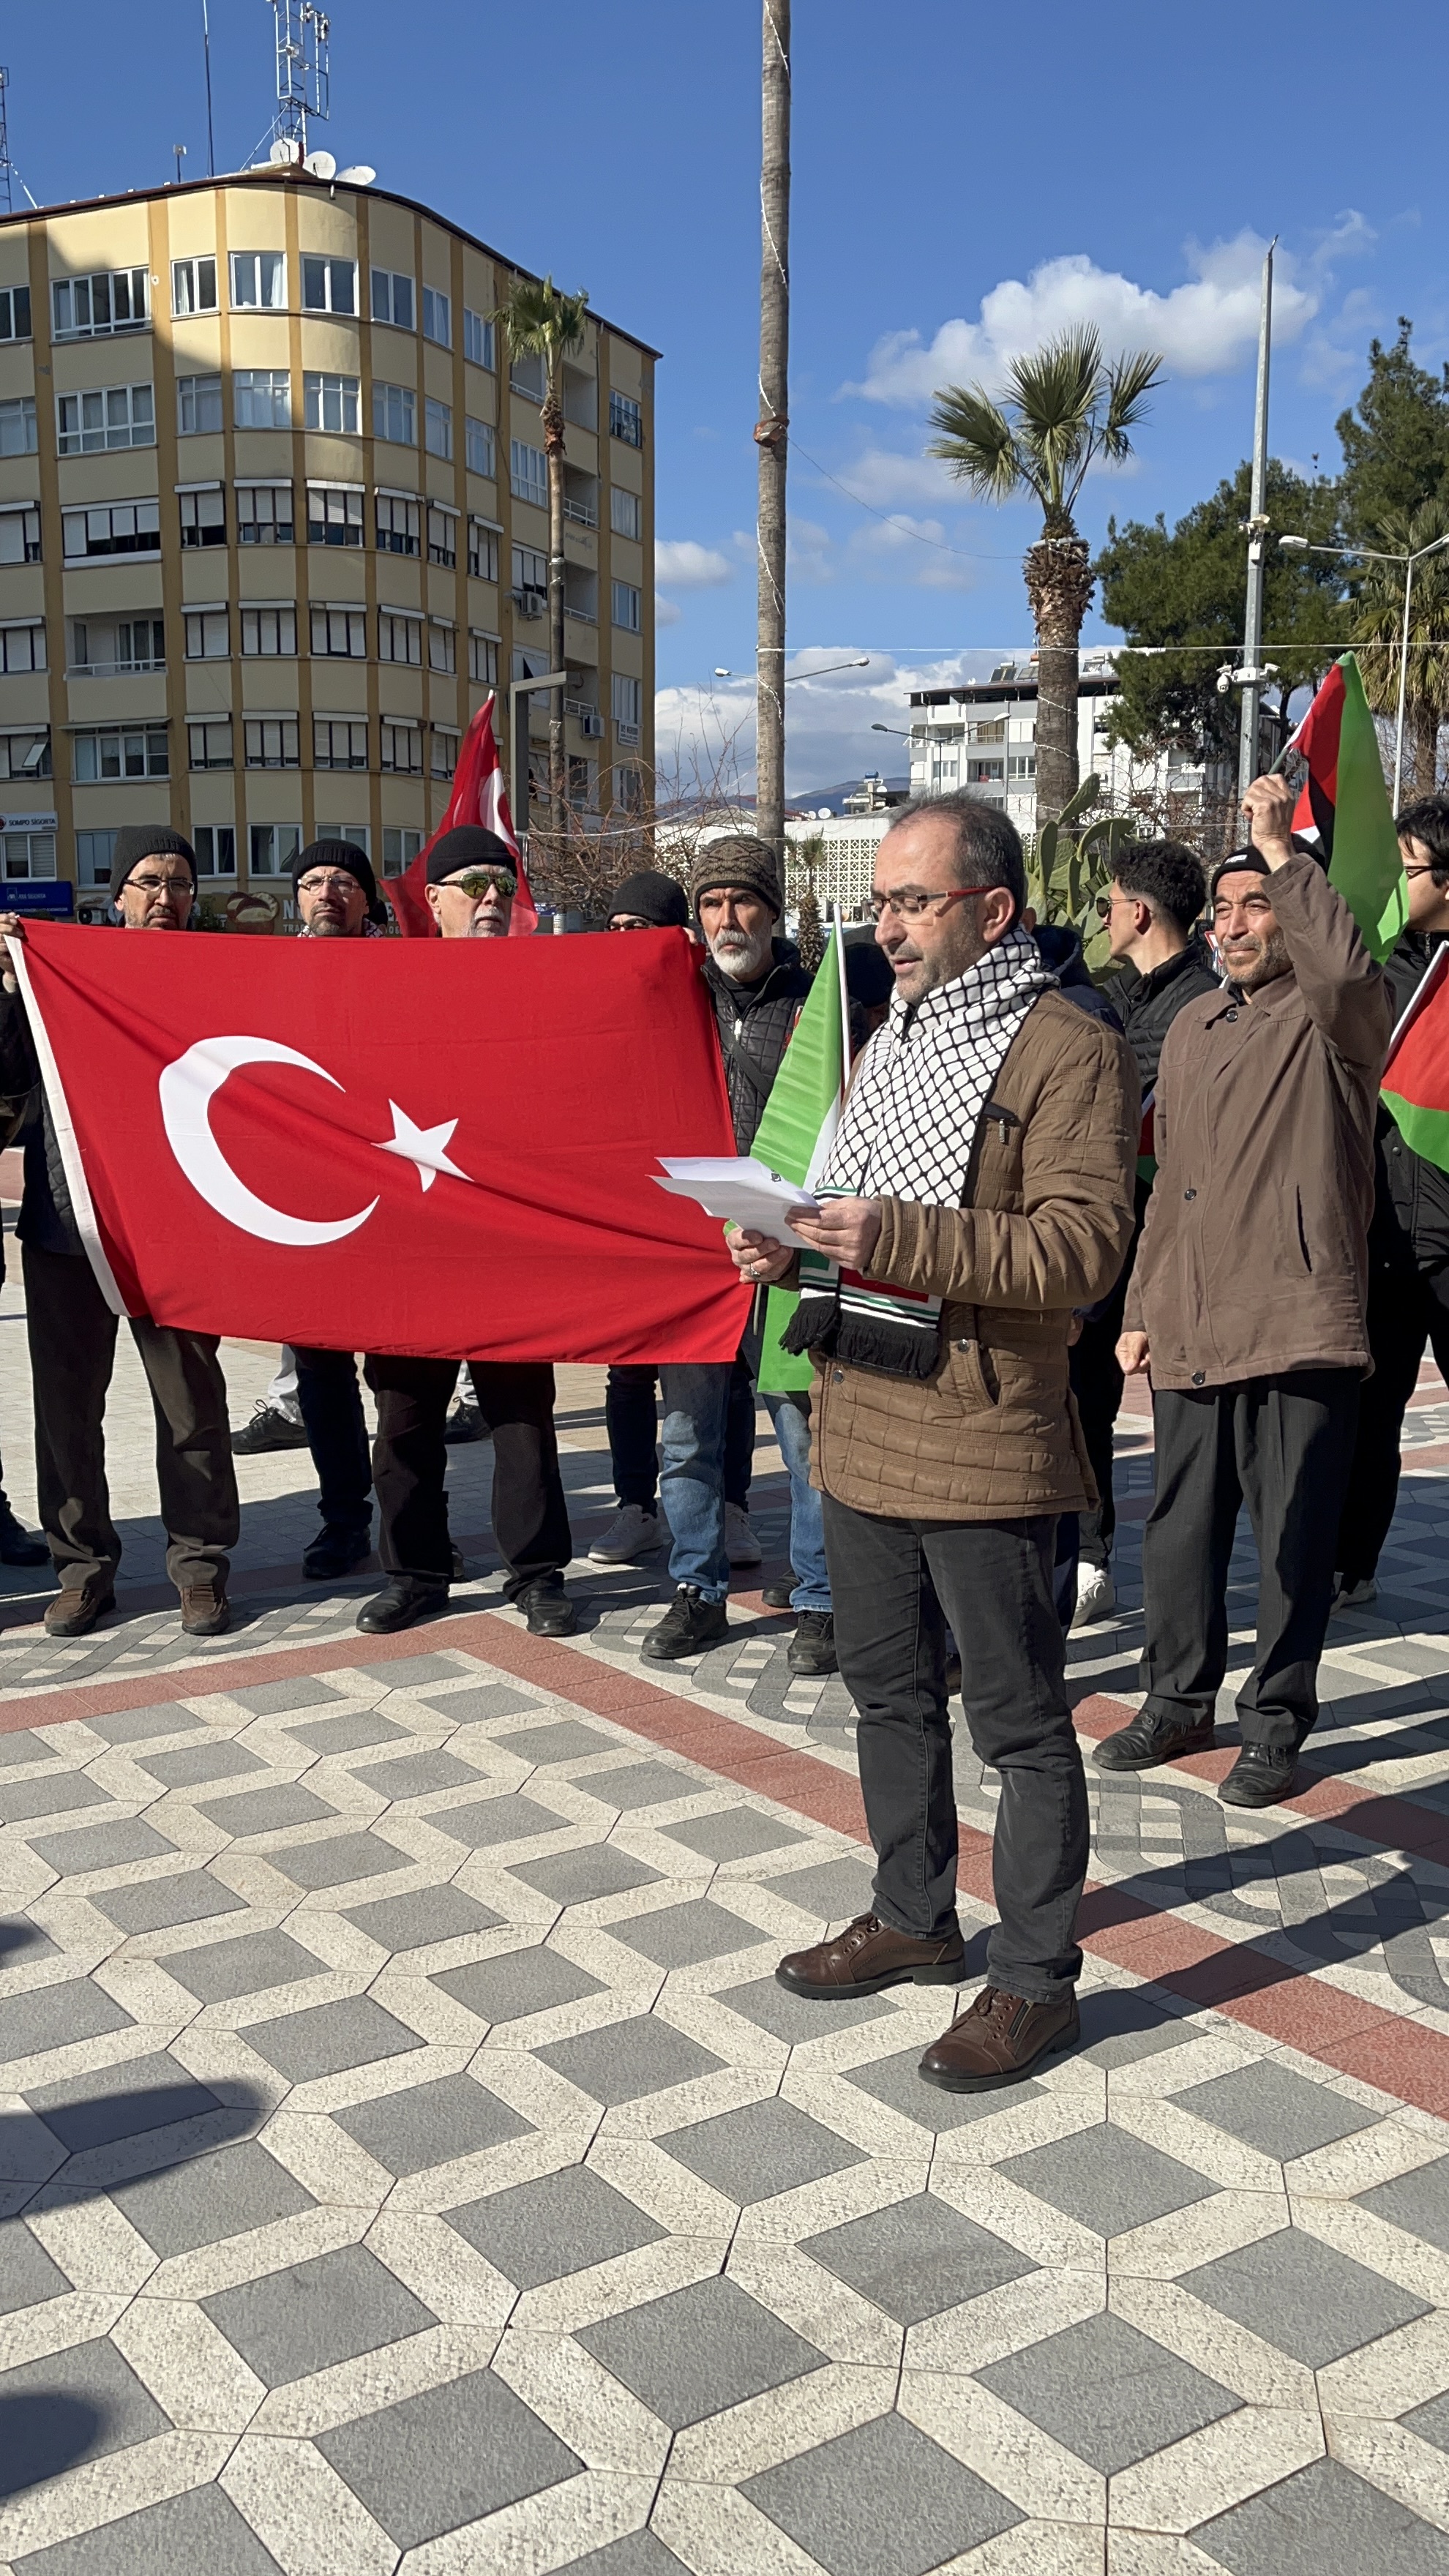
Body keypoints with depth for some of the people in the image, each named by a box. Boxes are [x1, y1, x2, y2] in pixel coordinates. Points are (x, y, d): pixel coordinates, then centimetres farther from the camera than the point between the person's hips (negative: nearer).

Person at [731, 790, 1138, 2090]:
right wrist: (793, 1243, 3)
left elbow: (1084, 1244, -22)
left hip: (981, 1445, -8)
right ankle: (914, 1917, 35)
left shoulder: (1071, 1050, -11)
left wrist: (897, 1235, -29)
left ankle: (1036, 1977, 16)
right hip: (862, 1431, 9)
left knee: (1019, 1719, 3)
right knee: (890, 1692, 19)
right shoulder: (889, 1043, 17)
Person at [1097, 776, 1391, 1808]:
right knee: (1182, 1525, 12)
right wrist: (1142, 1307, 17)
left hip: (1300, 1327, -6)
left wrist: (1282, 848, -21)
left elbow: (1346, 967, -30)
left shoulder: (1336, 1018, -3)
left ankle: (1278, 1720, 18)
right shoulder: (1193, 1029, 17)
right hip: (1191, 1329, 6)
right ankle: (1181, 1699, 28)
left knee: (1295, 1535, 3)